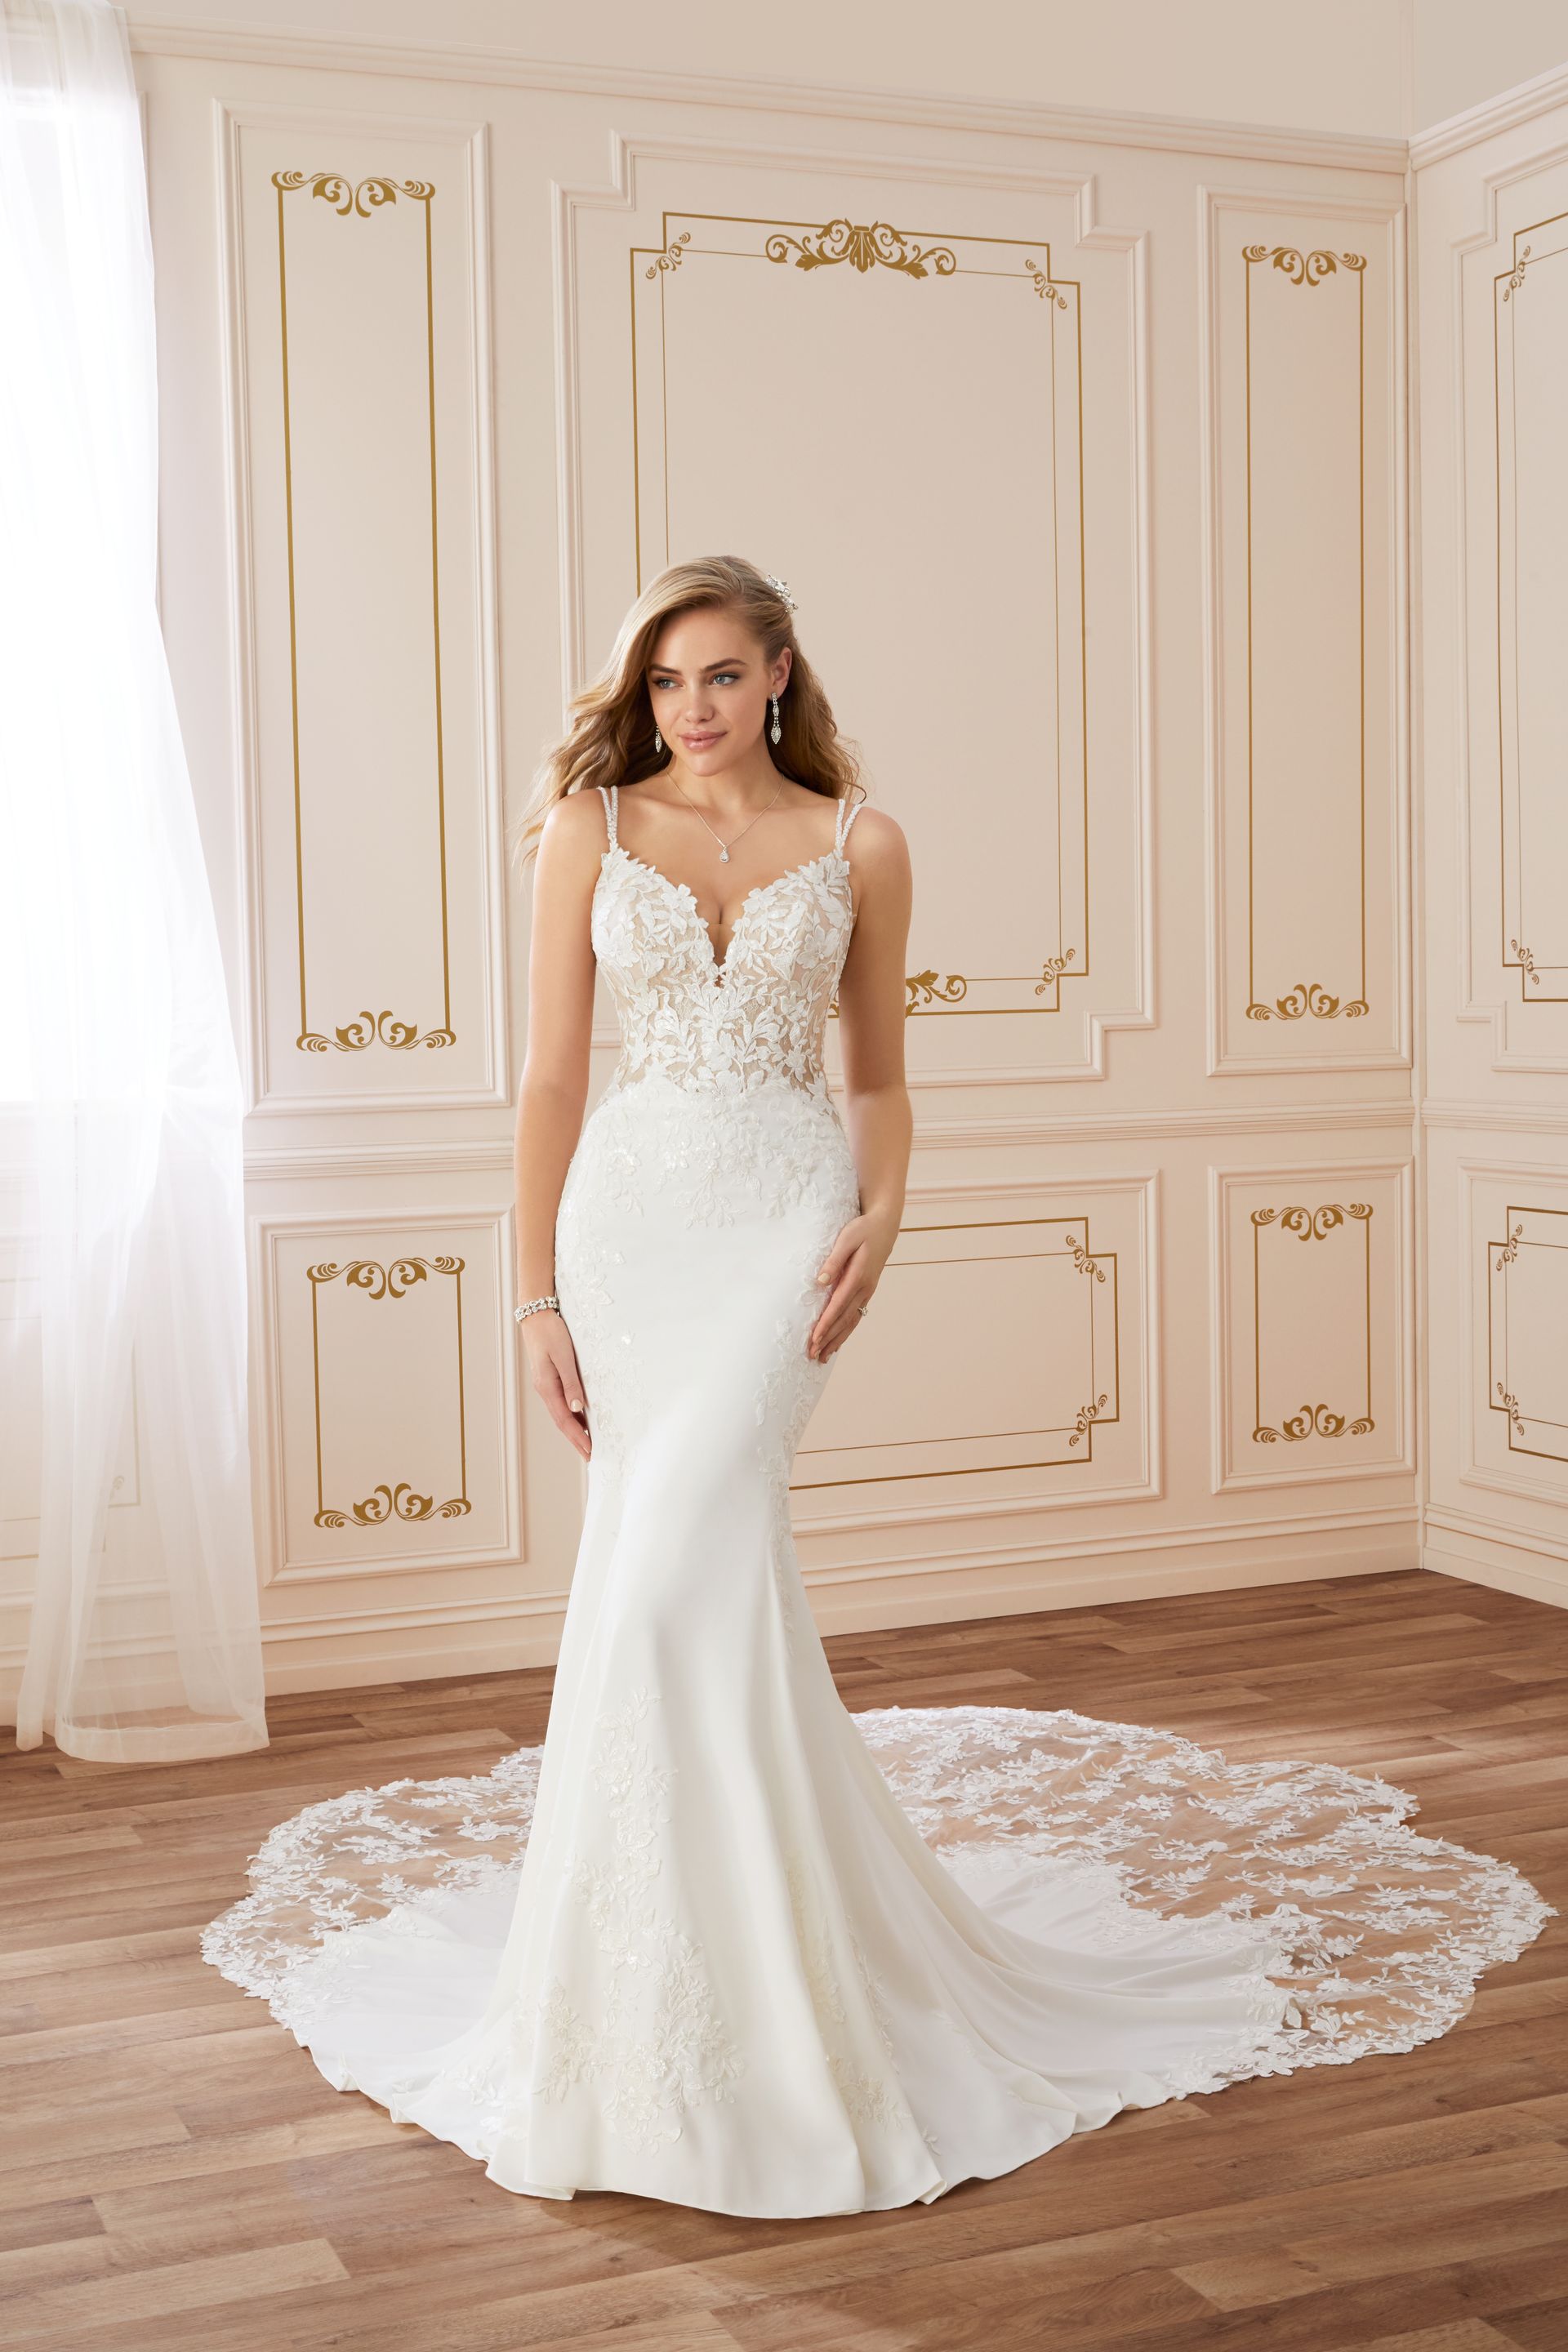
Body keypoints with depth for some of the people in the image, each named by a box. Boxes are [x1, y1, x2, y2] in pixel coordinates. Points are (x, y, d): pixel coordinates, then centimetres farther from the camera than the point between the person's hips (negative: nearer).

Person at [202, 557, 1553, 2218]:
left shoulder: (858, 845, 6)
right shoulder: (590, 829, 6)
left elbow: (877, 1072, 14)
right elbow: (550, 1077, 5)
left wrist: (881, 1214, -5)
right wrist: (537, 1292, 0)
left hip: (783, 1218, -2)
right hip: (629, 1218, 2)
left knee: (672, 1568, -16)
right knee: (710, 1575, 5)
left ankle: (677, 2012, -3)